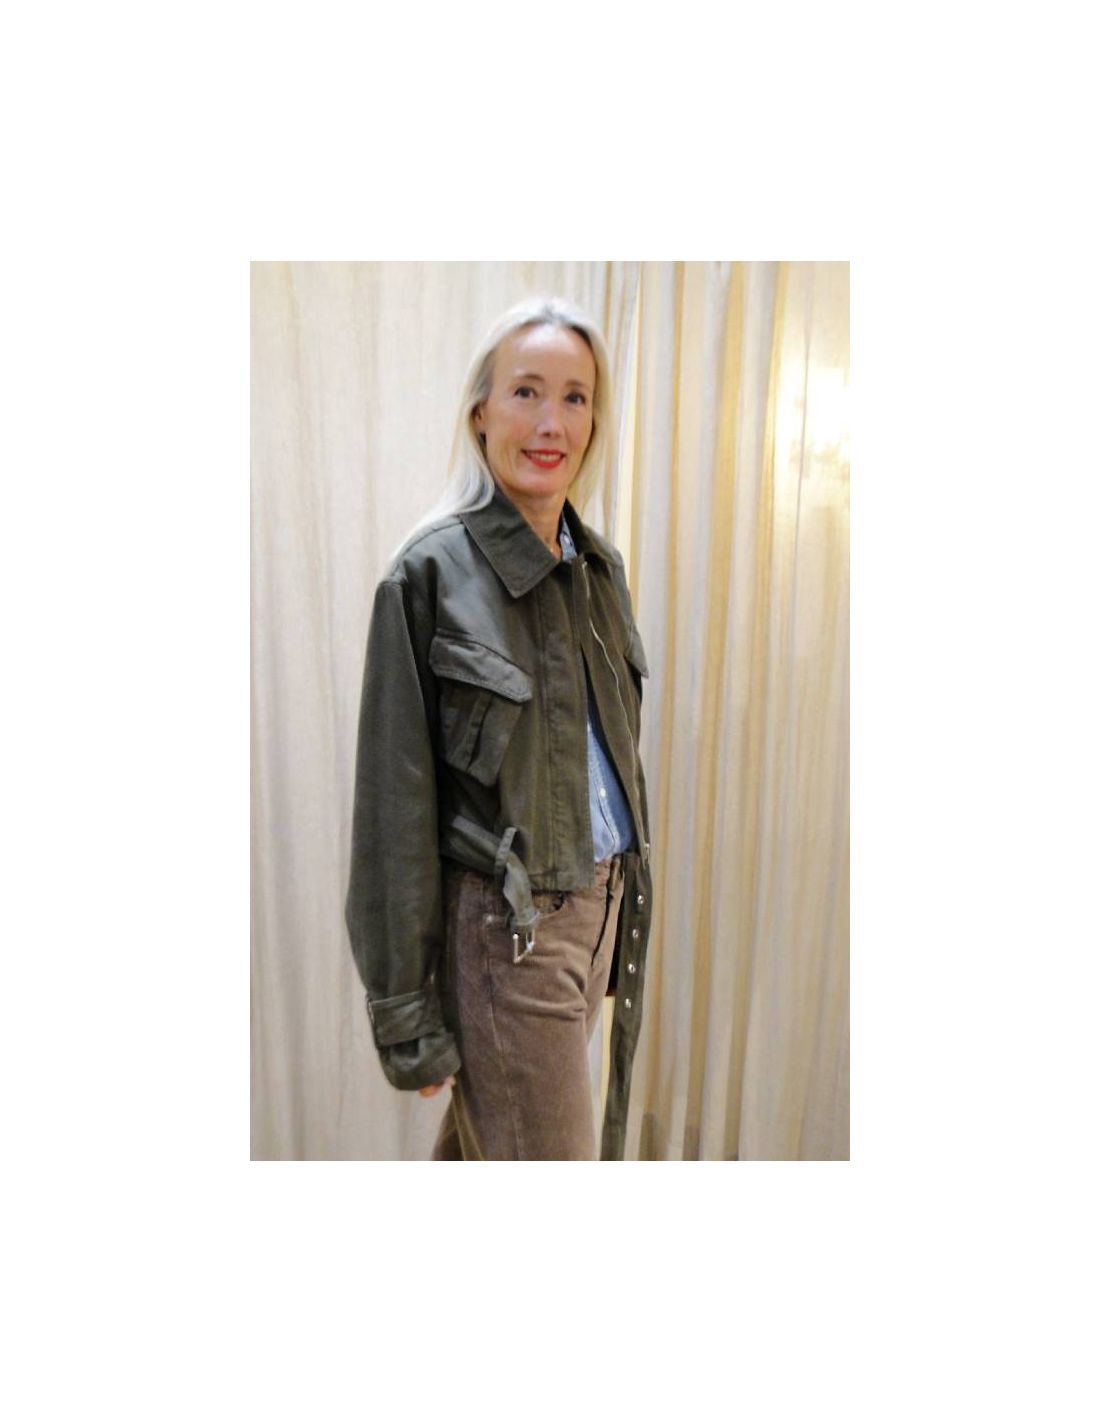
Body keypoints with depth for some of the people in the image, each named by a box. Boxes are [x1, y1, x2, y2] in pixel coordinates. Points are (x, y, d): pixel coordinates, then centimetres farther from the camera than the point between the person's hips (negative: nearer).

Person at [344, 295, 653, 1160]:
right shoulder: (432, 571, -13)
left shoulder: (601, 566, 7)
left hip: (600, 904, 6)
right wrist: (407, 1010, -10)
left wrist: (627, 909, 15)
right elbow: (397, 800, -12)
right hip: (503, 927, -6)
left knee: (479, 1141, 21)